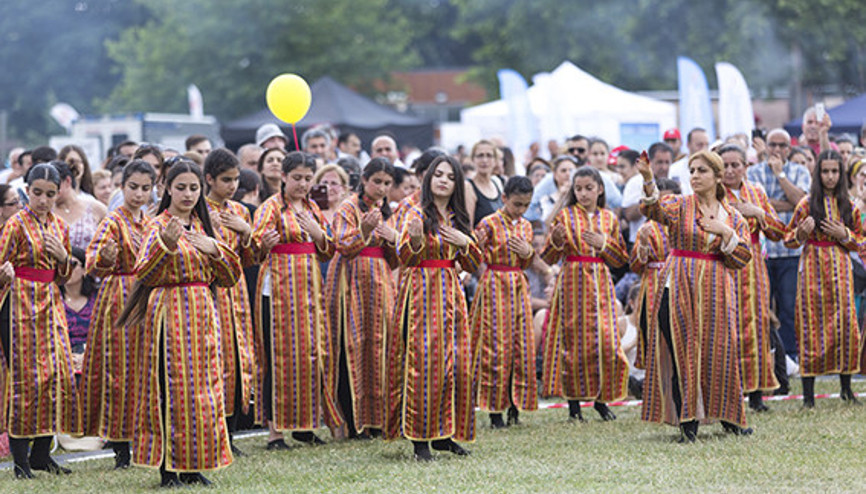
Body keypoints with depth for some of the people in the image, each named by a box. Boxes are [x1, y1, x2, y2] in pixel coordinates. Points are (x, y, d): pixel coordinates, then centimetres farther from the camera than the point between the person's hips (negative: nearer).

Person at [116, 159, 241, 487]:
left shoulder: (202, 226, 13)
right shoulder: (159, 226, -5)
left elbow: (230, 277, 12)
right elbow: (144, 277, -18)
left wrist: (214, 249, -6)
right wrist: (167, 245, -32)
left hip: (202, 314, 6)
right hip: (170, 315, -6)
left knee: (201, 386, 6)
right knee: (171, 387, -7)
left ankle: (191, 466, 14)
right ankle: (167, 467, -2)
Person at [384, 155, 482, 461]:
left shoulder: (458, 218, 14)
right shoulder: (417, 214, -3)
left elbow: (473, 264, 15)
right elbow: (403, 258, -11)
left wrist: (465, 242, -4)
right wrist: (415, 239, -31)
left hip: (450, 294, 6)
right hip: (422, 291, -6)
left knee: (454, 362, 3)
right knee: (422, 362, -10)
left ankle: (443, 433, 13)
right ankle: (420, 439, -8)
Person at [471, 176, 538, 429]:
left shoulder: (526, 226, 10)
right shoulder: (489, 224, -8)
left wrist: (528, 252, -3)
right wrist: (479, 244, -24)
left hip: (519, 288, 6)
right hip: (495, 286, -6)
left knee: (522, 345, 4)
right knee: (496, 346, -4)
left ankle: (515, 404, 11)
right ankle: (495, 410, 0)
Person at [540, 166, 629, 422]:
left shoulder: (609, 218, 10)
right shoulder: (565, 215, 2)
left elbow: (621, 259, 11)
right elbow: (549, 257, 1)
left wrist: (604, 243, -6)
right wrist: (557, 239, -18)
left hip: (601, 284, 2)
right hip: (573, 283, -2)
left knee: (606, 340, -4)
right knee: (576, 340, -4)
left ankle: (601, 398, 10)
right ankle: (574, 402, 4)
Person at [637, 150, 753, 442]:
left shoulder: (733, 217, 11)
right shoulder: (680, 206, 2)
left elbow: (743, 258, 4)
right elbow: (655, 211, -19)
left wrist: (726, 233, -10)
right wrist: (648, 181, -36)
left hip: (715, 291, 2)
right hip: (679, 287, -2)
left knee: (718, 353, 1)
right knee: (681, 355, -6)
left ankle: (728, 417, 16)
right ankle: (687, 424, -1)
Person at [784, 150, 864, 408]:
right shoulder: (807, 204, 1)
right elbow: (789, 239, 4)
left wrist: (844, 235, -7)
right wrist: (802, 233, -17)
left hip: (840, 267, 2)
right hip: (813, 266, -2)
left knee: (844, 321, -3)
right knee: (812, 322, -4)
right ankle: (808, 393, -2)